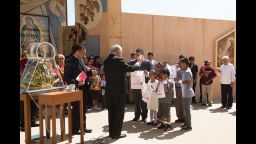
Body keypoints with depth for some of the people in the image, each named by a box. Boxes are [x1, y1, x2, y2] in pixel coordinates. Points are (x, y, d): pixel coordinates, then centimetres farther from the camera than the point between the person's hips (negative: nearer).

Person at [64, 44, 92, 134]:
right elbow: (67, 78, -20)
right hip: (75, 89, -9)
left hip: (83, 88, 9)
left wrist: (91, 72, -1)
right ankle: (74, 129, 15)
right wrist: (77, 83, -28)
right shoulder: (69, 62, -17)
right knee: (76, 109, 1)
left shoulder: (80, 60, 9)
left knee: (82, 108, 17)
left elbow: (84, 71, 17)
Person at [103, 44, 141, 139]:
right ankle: (116, 133, 8)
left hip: (109, 90, 7)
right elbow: (131, 68, -15)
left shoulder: (106, 61, 7)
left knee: (111, 111, 14)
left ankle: (111, 132, 21)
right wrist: (138, 62, 3)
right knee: (119, 112, 3)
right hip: (119, 90, -7)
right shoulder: (118, 60, -15)